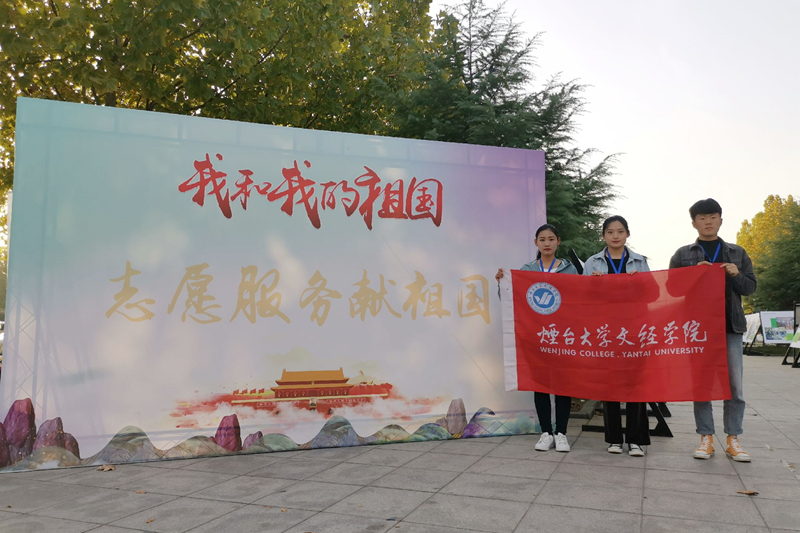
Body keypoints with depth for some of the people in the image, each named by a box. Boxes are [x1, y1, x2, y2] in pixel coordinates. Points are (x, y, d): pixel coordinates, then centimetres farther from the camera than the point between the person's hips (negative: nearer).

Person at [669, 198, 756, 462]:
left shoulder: (737, 253, 12)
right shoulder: (682, 254, 6)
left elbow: (750, 287, 11)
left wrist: (737, 275, -10)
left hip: (731, 327, 2)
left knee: (734, 385, 3)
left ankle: (733, 440, 13)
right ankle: (706, 438, 12)